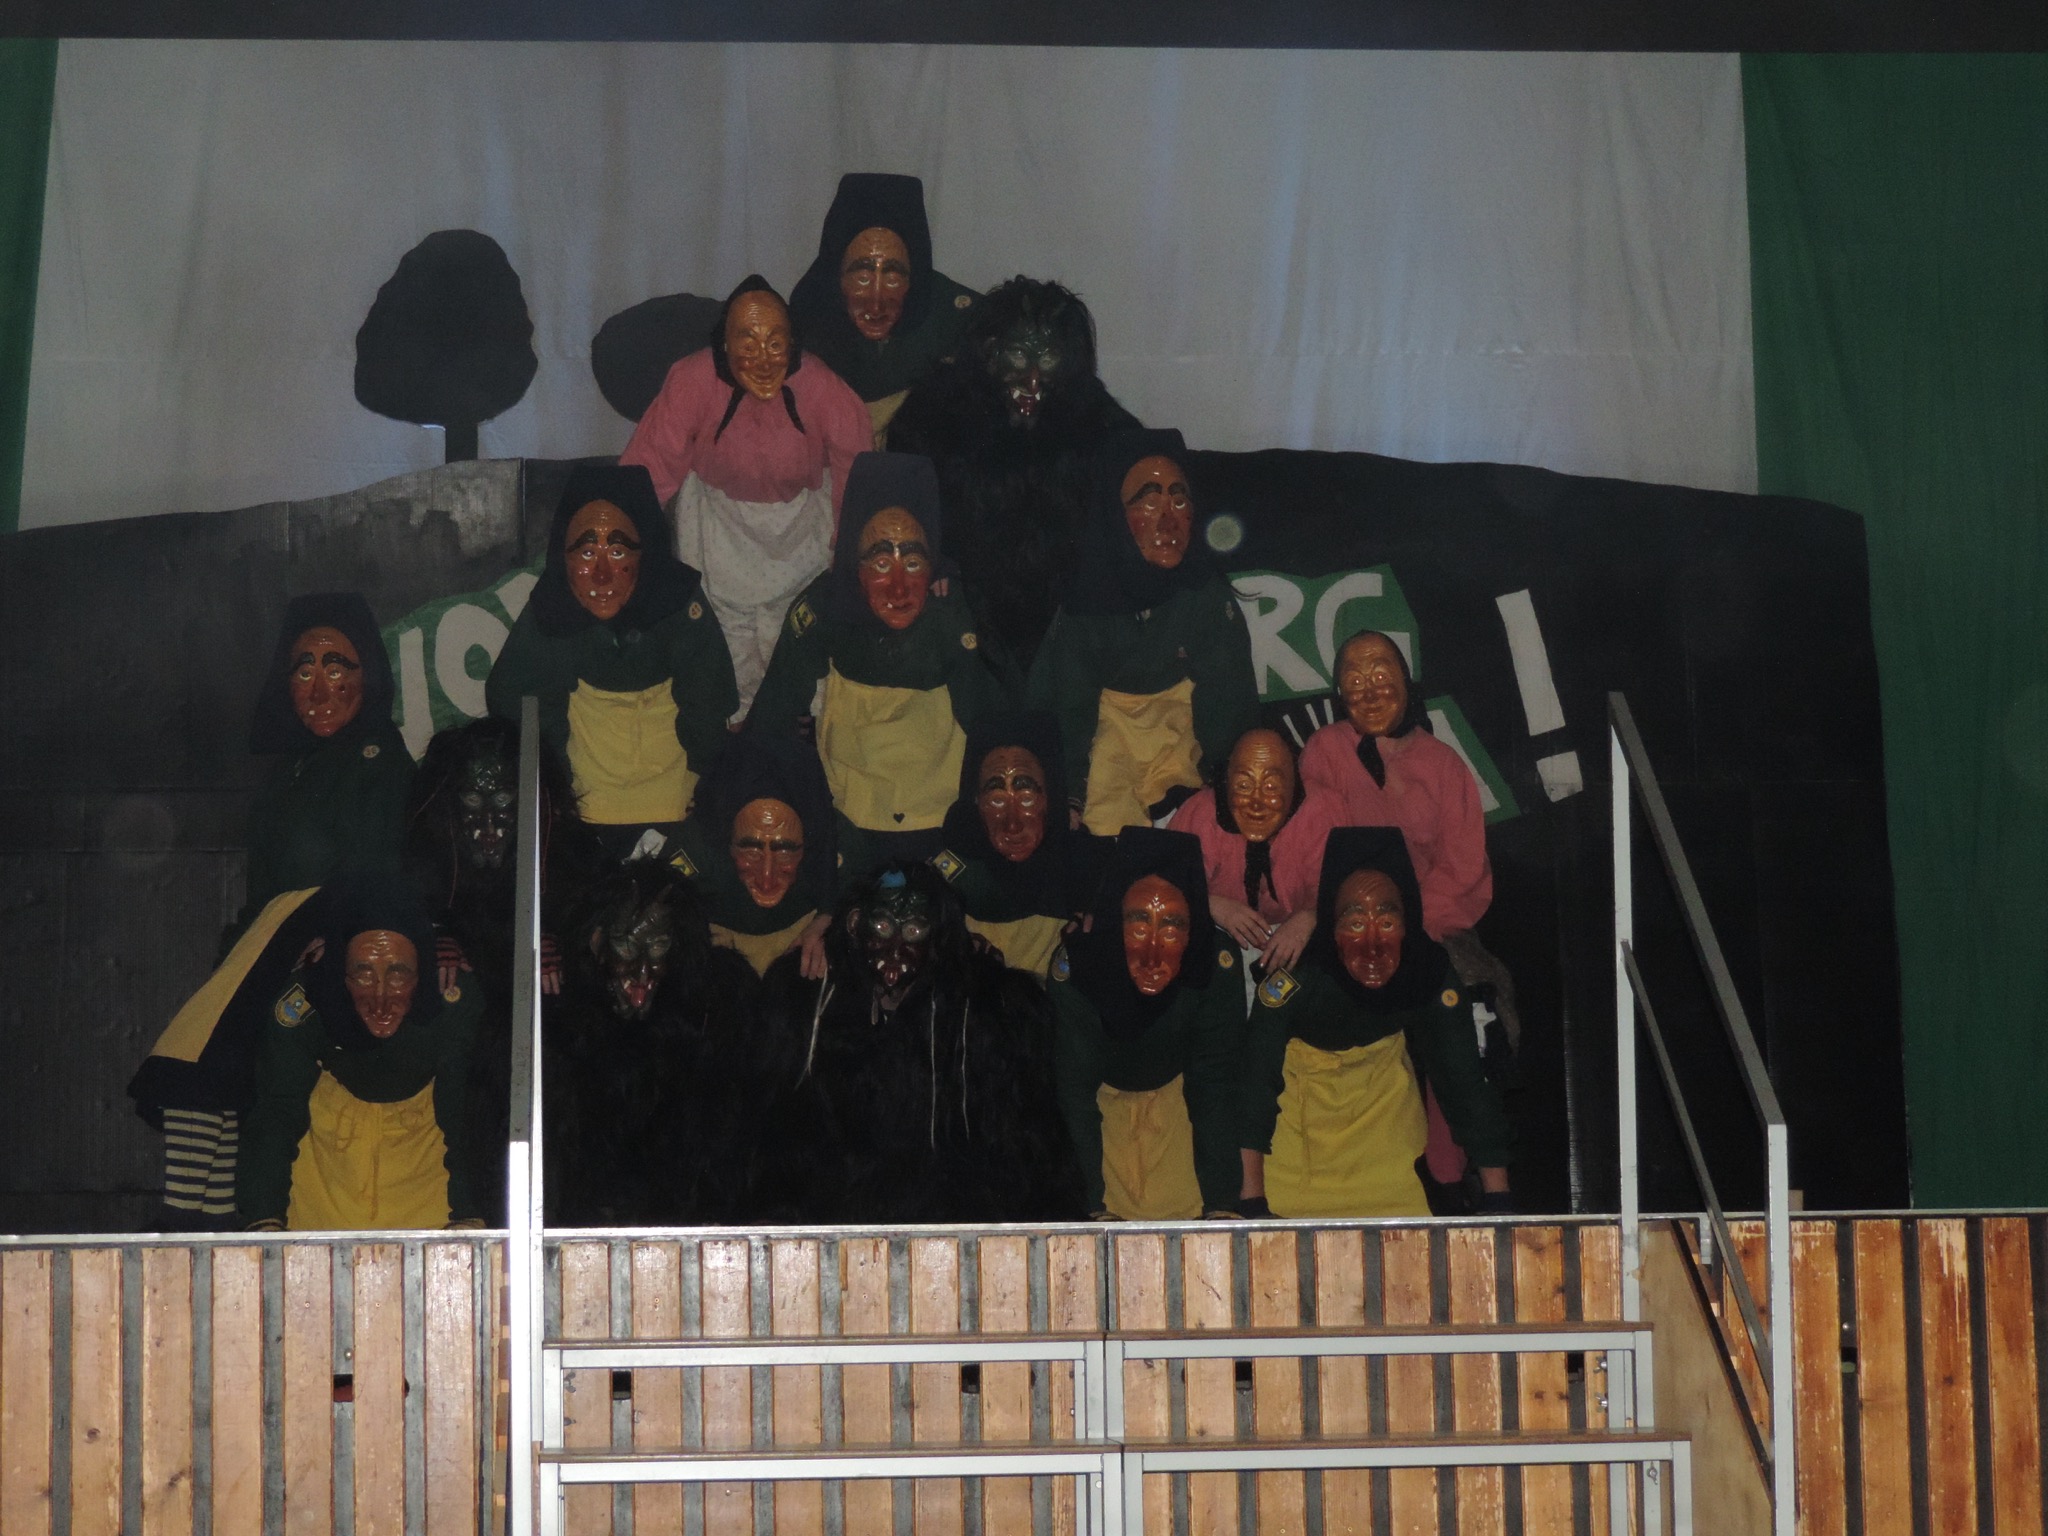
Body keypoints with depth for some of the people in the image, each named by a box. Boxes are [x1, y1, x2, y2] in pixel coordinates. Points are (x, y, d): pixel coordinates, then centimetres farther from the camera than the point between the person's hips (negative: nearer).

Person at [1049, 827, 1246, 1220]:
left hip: (1176, 1092, 0)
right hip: (1104, 1095, 0)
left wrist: (1220, 1205, -31)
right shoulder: (1075, 966, -36)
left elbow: (1214, 1085, -25)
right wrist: (1095, 1208, -36)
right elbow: (1074, 1089, -30)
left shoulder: (1216, 967, -33)